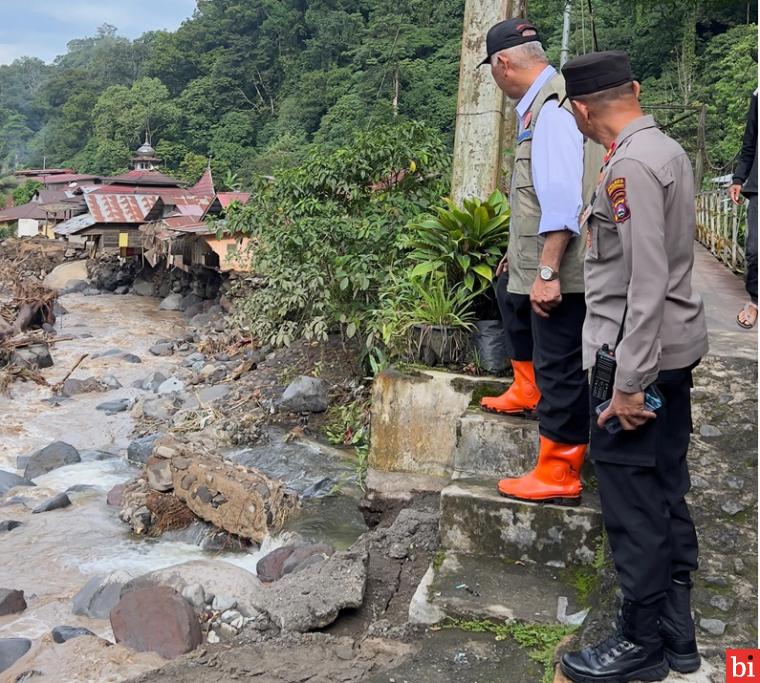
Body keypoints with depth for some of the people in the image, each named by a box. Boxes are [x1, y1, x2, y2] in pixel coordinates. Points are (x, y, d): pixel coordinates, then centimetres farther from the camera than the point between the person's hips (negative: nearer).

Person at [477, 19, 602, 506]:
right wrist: (522, 250, 29)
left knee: (561, 368, -5)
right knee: (510, 294, 34)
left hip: (563, 268, -11)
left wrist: (547, 272, -29)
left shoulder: (552, 109, -20)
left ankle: (559, 478, 5)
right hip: (540, 259, 11)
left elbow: (562, 197, -28)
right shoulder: (539, 104, 12)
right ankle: (528, 391, 47)